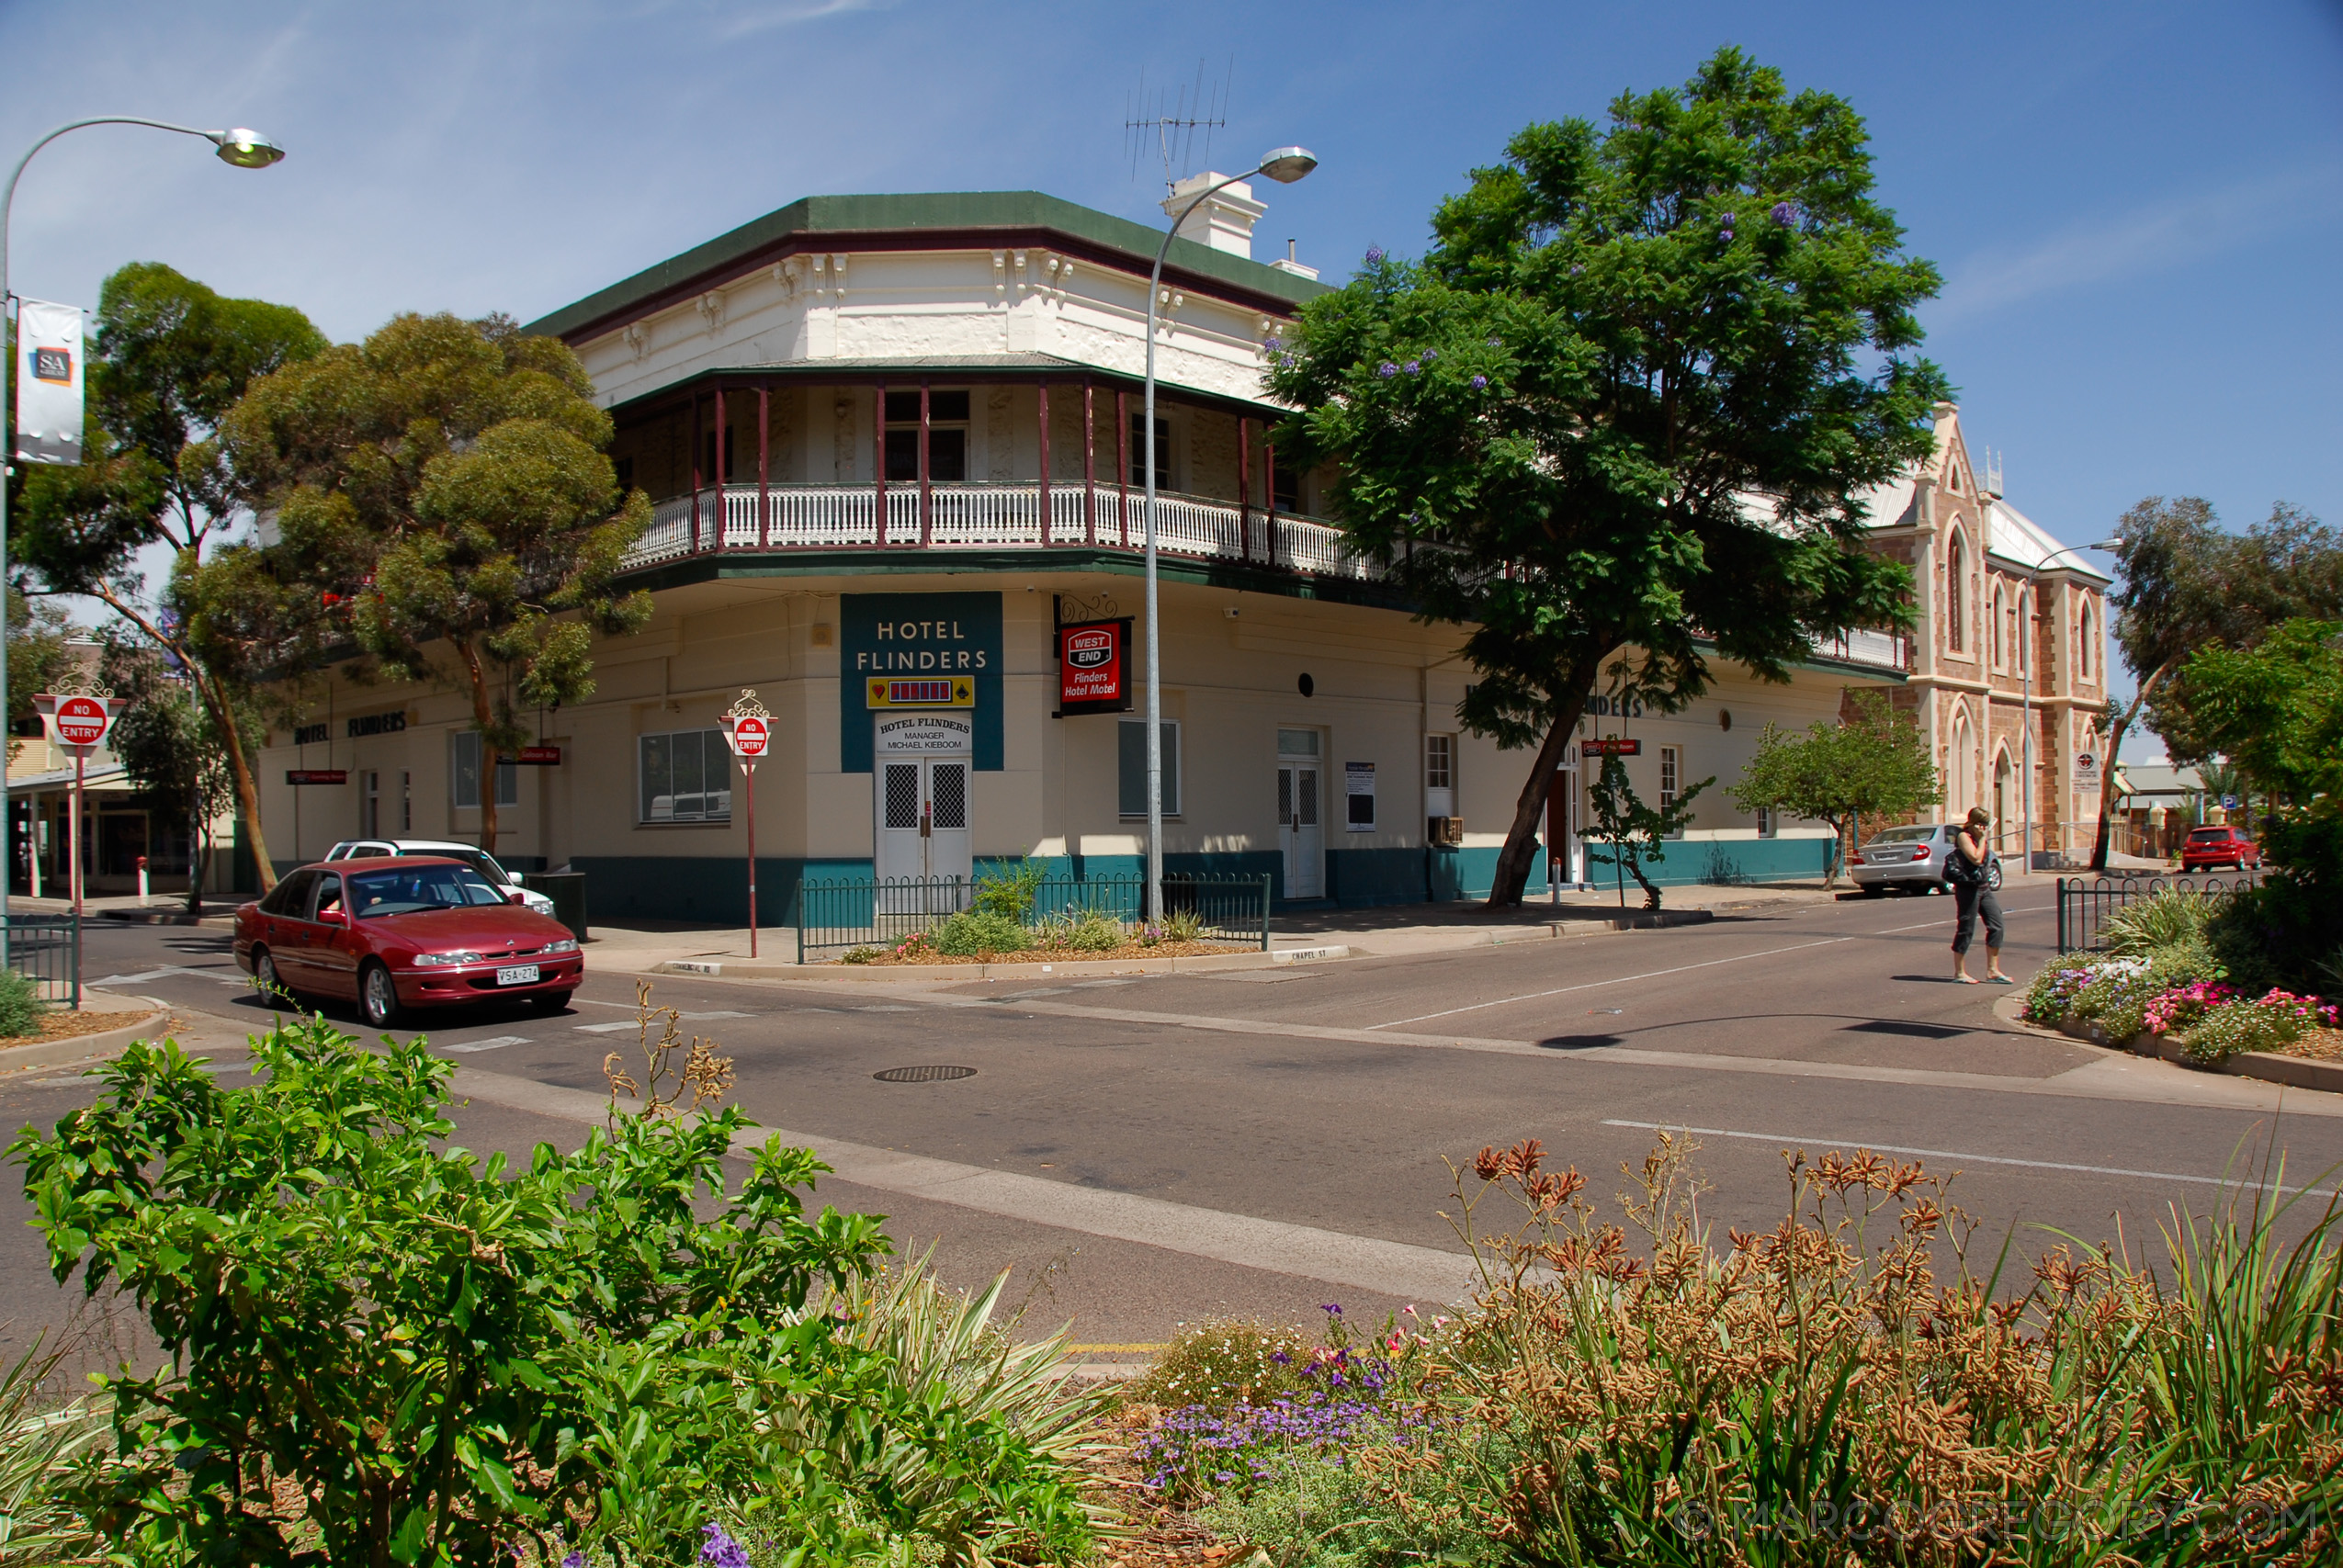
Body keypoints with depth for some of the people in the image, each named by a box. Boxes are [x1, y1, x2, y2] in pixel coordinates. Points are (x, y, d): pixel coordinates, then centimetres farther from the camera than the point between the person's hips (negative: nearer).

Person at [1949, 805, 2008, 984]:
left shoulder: (1981, 838, 16)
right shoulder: (1964, 836, -10)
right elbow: (1976, 858, -21)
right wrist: (1982, 838, -14)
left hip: (1983, 887, 9)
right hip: (1967, 887, -9)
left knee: (1996, 925, 3)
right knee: (1965, 929, -2)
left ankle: (1992, 971, 8)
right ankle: (1959, 972, 7)